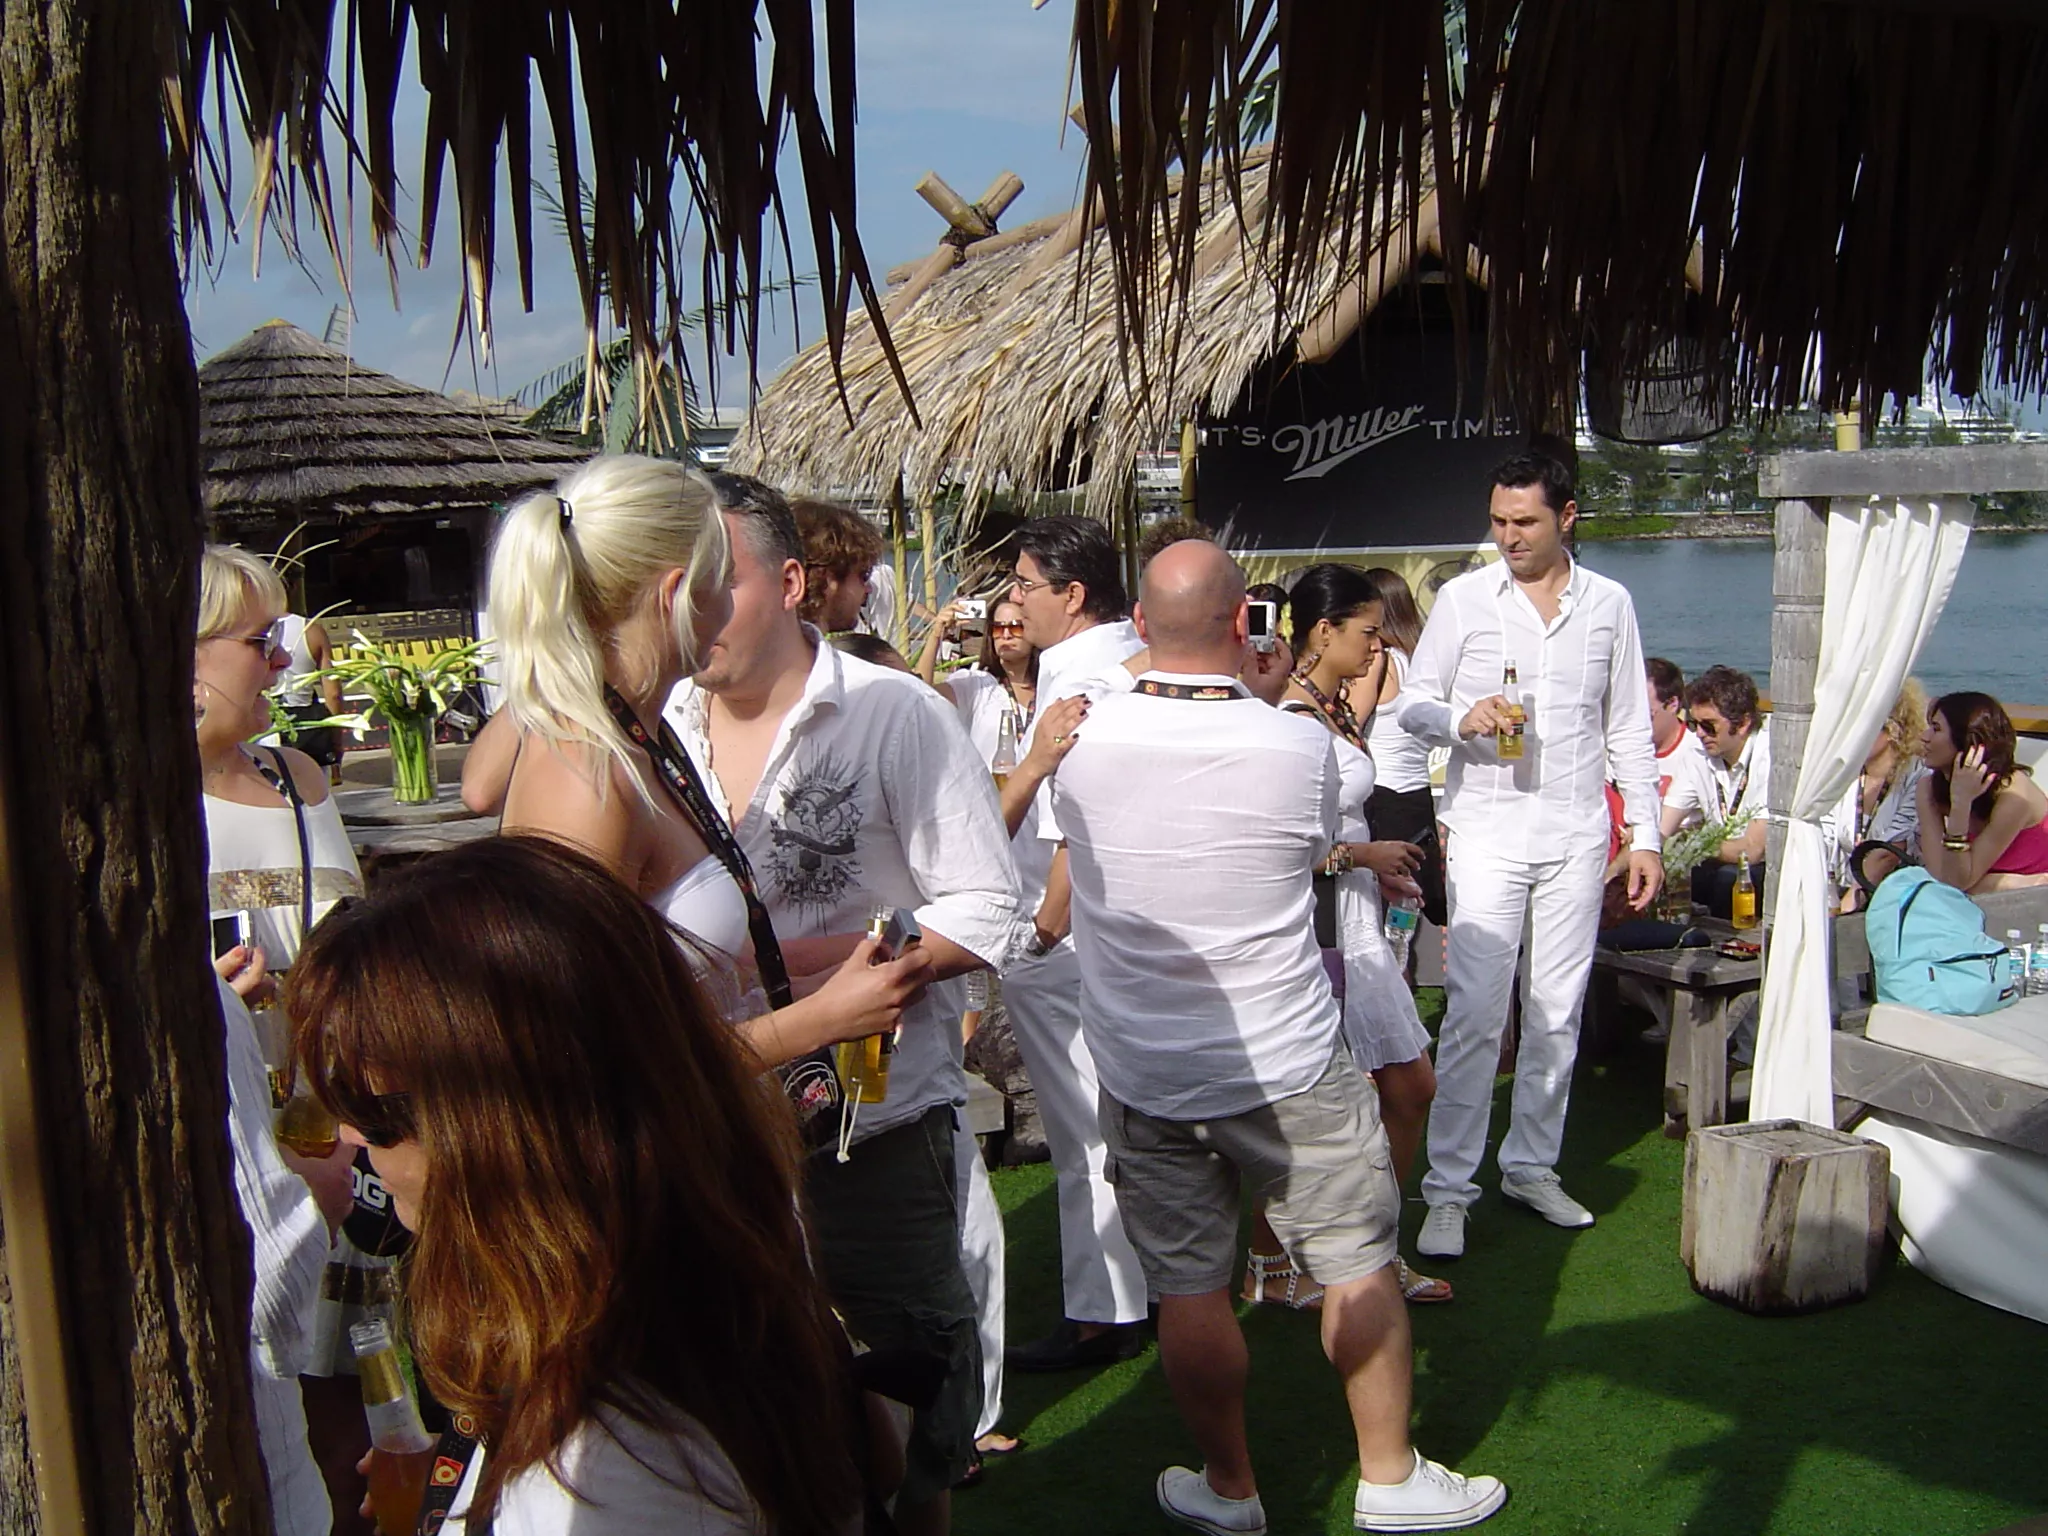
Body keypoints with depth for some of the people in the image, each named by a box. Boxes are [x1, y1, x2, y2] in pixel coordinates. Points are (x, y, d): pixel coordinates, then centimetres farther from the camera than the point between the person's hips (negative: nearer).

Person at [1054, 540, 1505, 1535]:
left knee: (1189, 1289, 13)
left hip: (1142, 1073, 2)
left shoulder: (1080, 737, -11)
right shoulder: (1299, 745, -15)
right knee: (1357, 1268, 15)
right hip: (1290, 1066, -1)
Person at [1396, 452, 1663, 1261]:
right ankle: (1448, 1189, 0)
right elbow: (1412, 703, 3)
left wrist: (1645, 836, 6)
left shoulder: (1609, 604, 7)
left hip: (1575, 837, 3)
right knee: (1474, 1012, -7)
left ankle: (1532, 1165, 24)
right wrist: (1461, 718, -19)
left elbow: (1629, 730, 10)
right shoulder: (1463, 597, 1)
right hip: (1486, 833, -2)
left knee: (1558, 1012, 9)